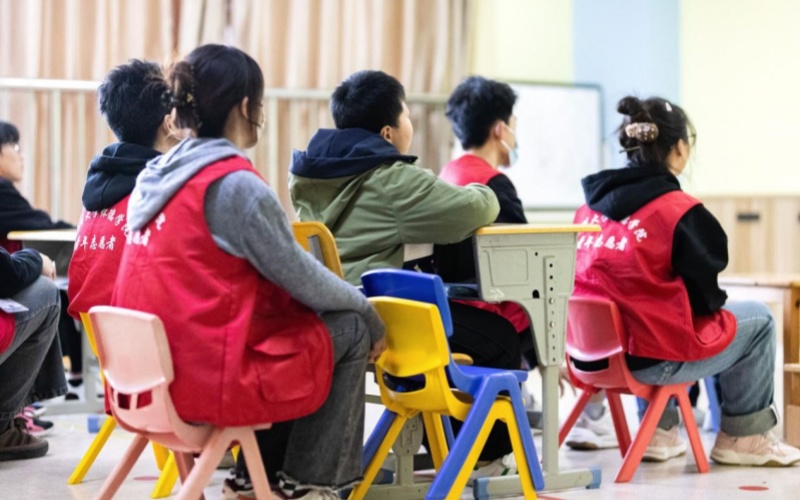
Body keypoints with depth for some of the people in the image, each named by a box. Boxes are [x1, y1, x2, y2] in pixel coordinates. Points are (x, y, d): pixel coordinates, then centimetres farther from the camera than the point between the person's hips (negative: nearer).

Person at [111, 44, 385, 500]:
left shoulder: (161, 175, 10)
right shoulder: (237, 184, -16)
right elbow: (301, 279, -9)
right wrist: (368, 310, 10)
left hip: (153, 376, 9)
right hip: (211, 380, -9)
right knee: (353, 330, 9)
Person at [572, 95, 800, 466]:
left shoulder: (593, 203, 4)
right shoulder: (680, 211, -15)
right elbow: (703, 295, -7)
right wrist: (718, 302, 16)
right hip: (653, 360, -7)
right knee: (758, 320, 16)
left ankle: (660, 432, 34)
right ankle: (743, 436, 28)